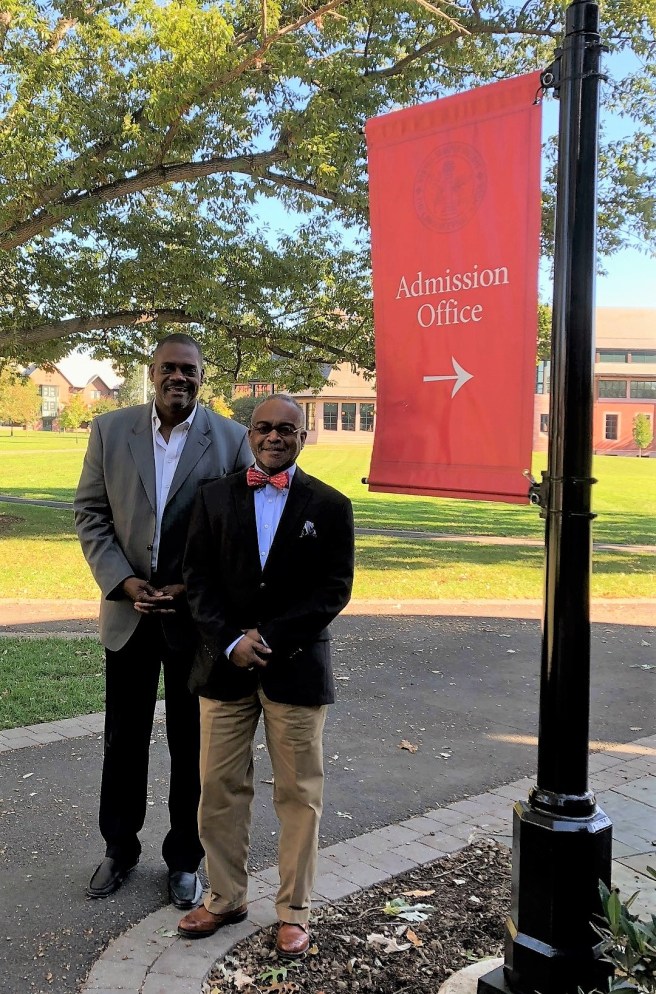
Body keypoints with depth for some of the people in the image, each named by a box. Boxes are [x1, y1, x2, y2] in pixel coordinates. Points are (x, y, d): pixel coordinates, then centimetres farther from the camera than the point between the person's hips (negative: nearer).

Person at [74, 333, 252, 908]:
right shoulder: (110, 430, 1)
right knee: (123, 738, 14)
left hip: (197, 616, -2)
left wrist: (192, 589, -11)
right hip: (128, 611, 2)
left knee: (192, 745, 10)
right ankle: (120, 848, 35)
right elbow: (91, 514, 2)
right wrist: (124, 583, -10)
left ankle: (184, 859, 28)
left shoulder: (232, 439, -5)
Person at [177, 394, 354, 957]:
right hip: (225, 665, 2)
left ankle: (294, 909, 24)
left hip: (297, 669, -2)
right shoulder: (215, 497, 5)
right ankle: (225, 897, 29)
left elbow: (335, 589, -6)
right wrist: (232, 641, -12)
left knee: (299, 794, 8)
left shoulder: (330, 506, -1)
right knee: (220, 789, 11)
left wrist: (269, 636, -15)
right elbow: (199, 578, 1)